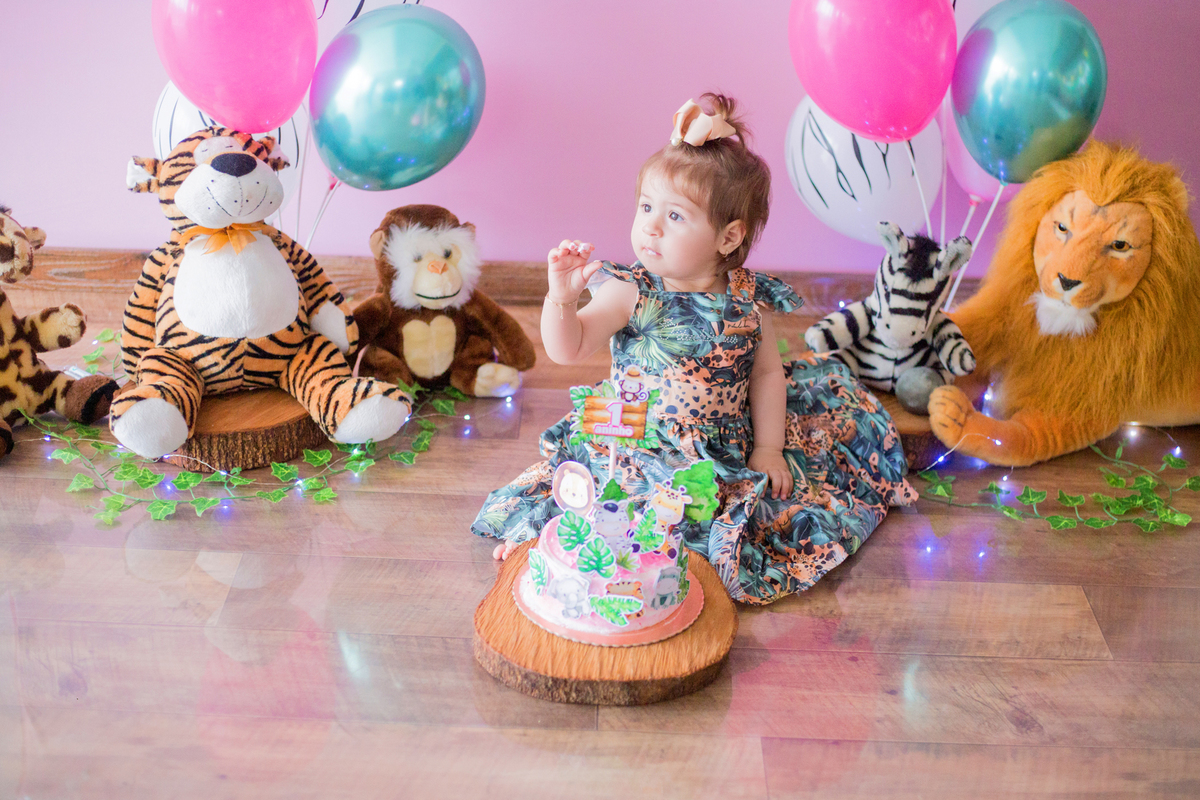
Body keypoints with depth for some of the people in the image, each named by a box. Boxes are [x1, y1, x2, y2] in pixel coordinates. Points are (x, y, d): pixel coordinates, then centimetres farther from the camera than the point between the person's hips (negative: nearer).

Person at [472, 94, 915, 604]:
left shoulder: (748, 302, -2)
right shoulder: (631, 295, -10)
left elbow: (767, 372, 9)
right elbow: (566, 350, -16)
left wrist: (767, 448, 5)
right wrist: (562, 298, -35)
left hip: (728, 450, 4)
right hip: (639, 447, -4)